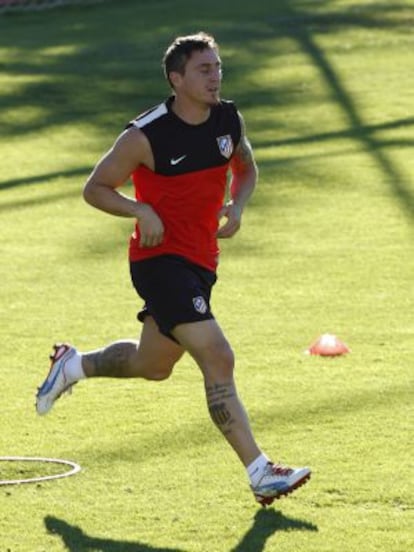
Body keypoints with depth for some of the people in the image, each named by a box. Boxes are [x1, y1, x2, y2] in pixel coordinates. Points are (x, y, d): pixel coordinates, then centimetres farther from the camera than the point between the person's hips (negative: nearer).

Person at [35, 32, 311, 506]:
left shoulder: (229, 120, 1)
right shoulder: (145, 136, -16)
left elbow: (246, 168, 20)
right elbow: (95, 188, -5)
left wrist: (236, 206, -1)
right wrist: (141, 211, -21)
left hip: (201, 262, 8)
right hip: (161, 258, -8)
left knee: (152, 365, 22)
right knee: (217, 358, -18)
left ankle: (73, 365, 48)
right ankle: (260, 474, -19)